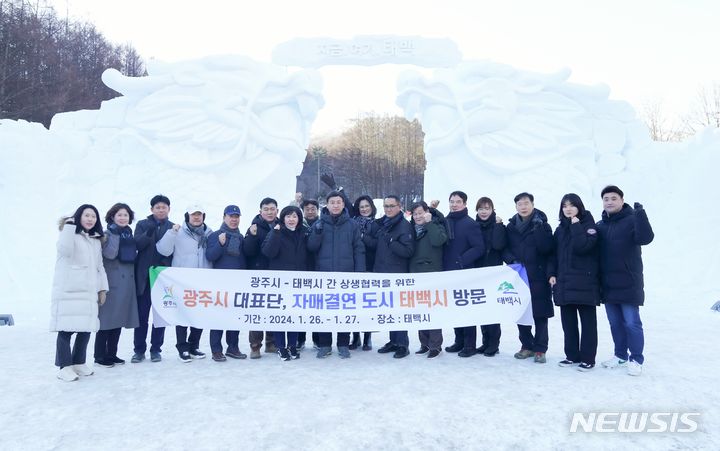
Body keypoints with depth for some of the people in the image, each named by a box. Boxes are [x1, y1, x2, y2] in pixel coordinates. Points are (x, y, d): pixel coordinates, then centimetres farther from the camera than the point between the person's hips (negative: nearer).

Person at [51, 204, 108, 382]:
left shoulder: (96, 240, 19)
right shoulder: (70, 234, 1)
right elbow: (65, 250, -22)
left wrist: (102, 288, 16)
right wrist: (69, 226, -17)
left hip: (89, 292, 6)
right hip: (68, 291, -6)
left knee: (86, 328, 5)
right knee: (66, 329, -7)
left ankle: (79, 362, 18)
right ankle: (65, 366, 1)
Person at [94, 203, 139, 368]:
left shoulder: (130, 234, 14)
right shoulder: (108, 233, -5)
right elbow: (110, 254, -21)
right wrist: (115, 233, -18)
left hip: (127, 281, 7)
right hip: (112, 281, -6)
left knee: (119, 319, 10)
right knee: (107, 318, -3)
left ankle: (112, 354, 19)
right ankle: (100, 356, 6)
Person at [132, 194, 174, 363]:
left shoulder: (173, 227, 6)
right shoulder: (142, 224, 6)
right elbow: (137, 244, -6)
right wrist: (148, 233, -23)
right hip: (144, 275, 0)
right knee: (142, 314, 4)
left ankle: (156, 349, 15)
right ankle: (139, 350, 14)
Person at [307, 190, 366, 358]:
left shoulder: (352, 225, 3)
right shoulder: (319, 224, 5)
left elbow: (359, 250, 2)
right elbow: (311, 247, 1)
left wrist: (360, 273, -4)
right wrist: (317, 233, -15)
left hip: (346, 275, -1)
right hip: (324, 274, 1)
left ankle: (343, 344, 17)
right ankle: (324, 344, 17)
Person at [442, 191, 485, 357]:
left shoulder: (470, 224, -7)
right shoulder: (444, 222, 9)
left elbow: (479, 248, -12)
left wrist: (461, 261, -17)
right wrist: (443, 265, 4)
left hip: (465, 273, -6)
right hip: (448, 273, 6)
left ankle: (470, 345, 9)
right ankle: (459, 341, 24)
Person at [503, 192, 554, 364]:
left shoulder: (542, 224, 0)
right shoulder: (511, 226, 9)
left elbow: (546, 248, -13)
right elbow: (504, 248, 11)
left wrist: (539, 229, -19)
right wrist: (511, 259, -7)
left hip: (538, 277, -3)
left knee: (540, 314, 0)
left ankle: (540, 349, 10)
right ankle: (527, 345, 21)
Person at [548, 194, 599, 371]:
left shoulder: (588, 226, -3)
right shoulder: (560, 229, 14)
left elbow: (582, 247, -19)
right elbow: (554, 254, 14)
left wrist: (575, 226, -14)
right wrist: (552, 274, 4)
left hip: (585, 282, -6)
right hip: (564, 283, 6)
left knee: (588, 321, 2)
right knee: (568, 321, 9)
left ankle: (588, 358, 9)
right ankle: (572, 355, 19)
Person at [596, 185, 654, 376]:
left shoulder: (631, 220, -6)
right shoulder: (600, 225, 11)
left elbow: (645, 238, -25)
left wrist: (640, 214, -34)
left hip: (628, 284, -5)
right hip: (608, 285, 6)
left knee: (631, 323, 0)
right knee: (615, 323, 14)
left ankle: (636, 359, 13)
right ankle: (620, 355, 27)